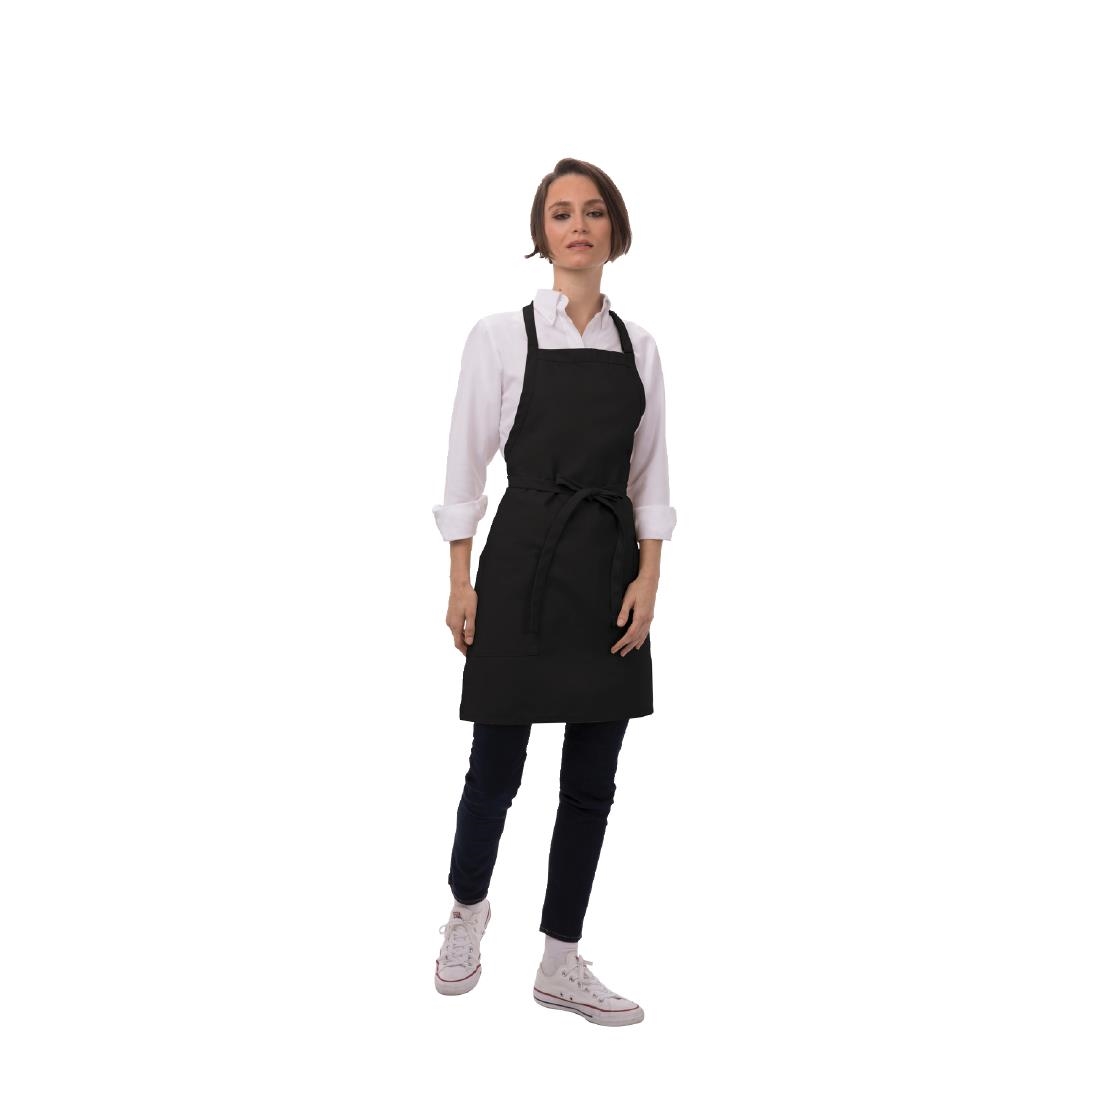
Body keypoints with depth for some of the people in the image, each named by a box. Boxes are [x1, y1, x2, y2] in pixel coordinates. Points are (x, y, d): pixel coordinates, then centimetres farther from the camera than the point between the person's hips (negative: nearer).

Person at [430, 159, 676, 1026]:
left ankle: (562, 962, 23)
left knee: (593, 777, 7)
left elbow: (651, 475, 8)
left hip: (614, 568, 4)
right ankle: (468, 905, 37)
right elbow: (467, 465, -2)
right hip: (525, 562, -3)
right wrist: (461, 583, -5)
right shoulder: (500, 336, -2)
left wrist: (648, 578, -2)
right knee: (498, 764, 6)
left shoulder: (638, 346, 9)